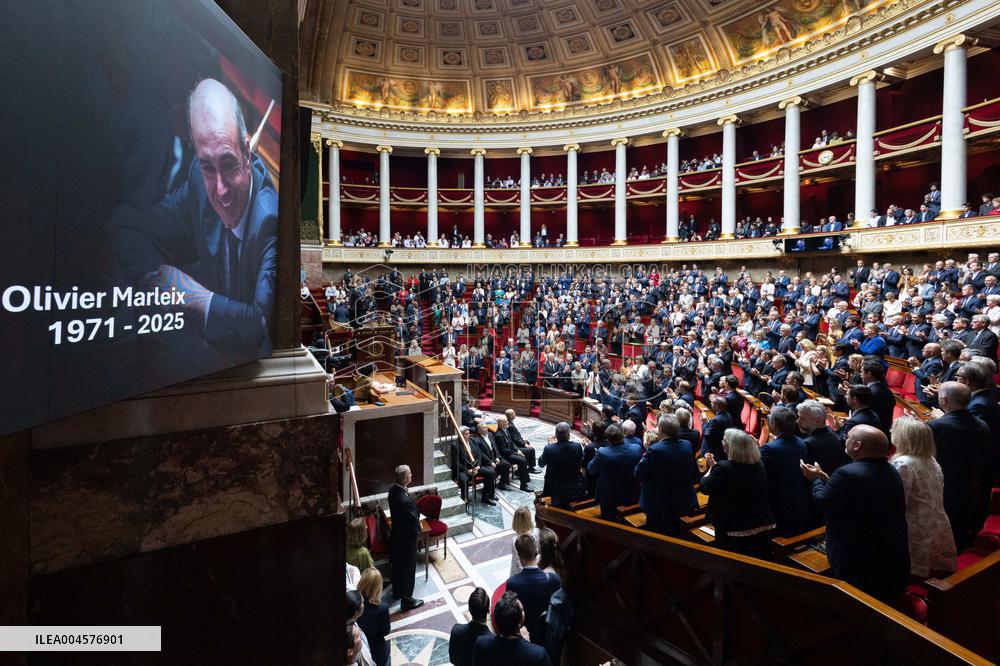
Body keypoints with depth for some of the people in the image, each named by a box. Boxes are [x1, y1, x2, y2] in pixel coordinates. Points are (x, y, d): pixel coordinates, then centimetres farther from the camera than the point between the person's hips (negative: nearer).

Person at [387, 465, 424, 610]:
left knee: (398, 564, 27)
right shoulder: (404, 500, -38)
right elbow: (413, 521, -25)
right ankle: (406, 599, 29)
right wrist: (418, 529, -5)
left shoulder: (393, 489, -11)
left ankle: (397, 590, 47)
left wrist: (416, 514, 1)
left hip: (397, 532, 8)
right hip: (406, 537, -8)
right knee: (408, 568, 12)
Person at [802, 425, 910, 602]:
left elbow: (822, 502, -15)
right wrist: (826, 479, 14)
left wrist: (816, 479, 2)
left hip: (858, 564, -8)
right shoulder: (892, 472, 3)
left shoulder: (847, 474, -28)